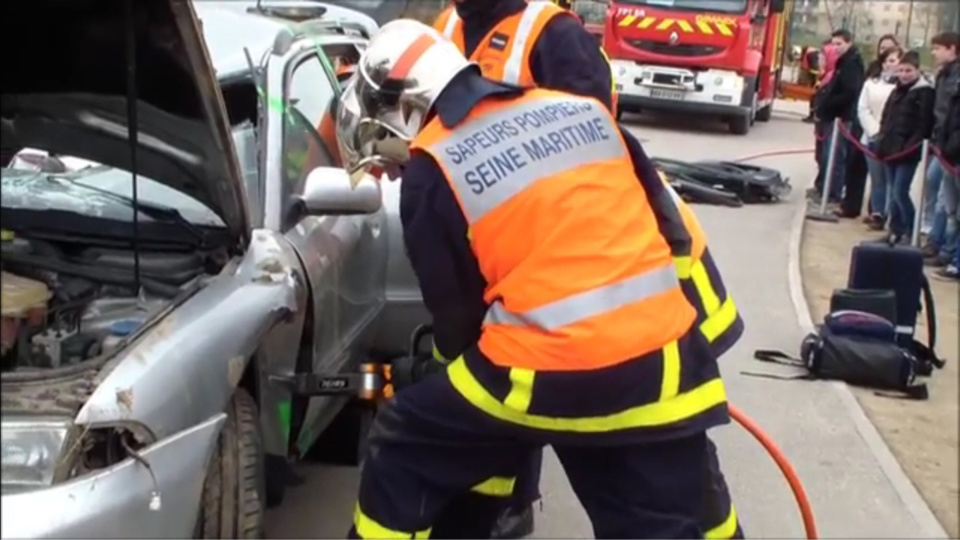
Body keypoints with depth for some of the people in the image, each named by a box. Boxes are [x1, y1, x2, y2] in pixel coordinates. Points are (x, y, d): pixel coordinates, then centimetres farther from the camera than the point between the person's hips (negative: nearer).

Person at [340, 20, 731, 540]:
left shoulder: (432, 169, -1)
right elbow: (670, 226, 15)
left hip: (543, 376, -4)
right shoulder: (583, 110, 12)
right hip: (660, 363, 5)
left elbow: (454, 310, 7)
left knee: (404, 450, 19)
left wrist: (458, 366, 26)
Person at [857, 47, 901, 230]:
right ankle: (876, 213, 16)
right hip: (873, 138, 4)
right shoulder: (872, 82, 11)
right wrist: (875, 131, -6)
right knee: (877, 179, 9)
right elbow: (863, 109, 6)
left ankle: (885, 215, -2)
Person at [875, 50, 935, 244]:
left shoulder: (925, 92, -9)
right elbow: (886, 117, 22)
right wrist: (883, 140, 10)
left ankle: (911, 233, 1)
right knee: (894, 193, 12)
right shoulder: (897, 91, 16)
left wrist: (910, 146, -20)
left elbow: (924, 125, -15)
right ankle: (896, 231, 21)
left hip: (908, 152, -8)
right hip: (891, 149, 8)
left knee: (900, 193, -10)